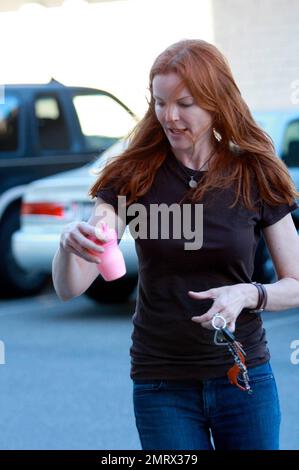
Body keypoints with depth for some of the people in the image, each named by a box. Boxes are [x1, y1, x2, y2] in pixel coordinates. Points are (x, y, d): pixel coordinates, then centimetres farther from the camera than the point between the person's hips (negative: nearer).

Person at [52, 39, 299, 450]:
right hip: (161, 384, 0)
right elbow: (69, 289, -10)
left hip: (242, 378, 1)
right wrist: (70, 244, -32)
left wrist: (248, 295, -19)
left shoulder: (256, 177, -3)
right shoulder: (131, 177, -4)